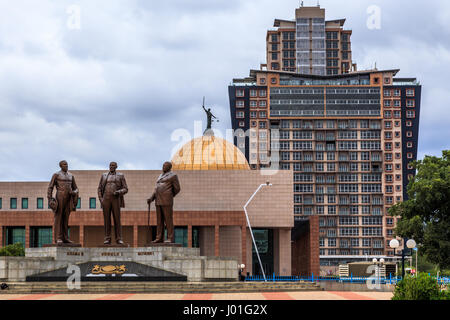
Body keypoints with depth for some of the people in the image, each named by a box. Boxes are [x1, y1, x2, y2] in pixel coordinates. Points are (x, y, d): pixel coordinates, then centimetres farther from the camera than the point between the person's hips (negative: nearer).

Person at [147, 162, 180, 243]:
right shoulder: (161, 176, 21)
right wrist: (151, 198, 6)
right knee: (159, 220, 6)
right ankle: (159, 238, 9)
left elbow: (177, 189, -3)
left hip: (167, 200, -8)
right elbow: (156, 189, 20)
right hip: (159, 201, 8)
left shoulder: (173, 175, -3)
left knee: (168, 219, -7)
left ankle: (170, 238, -4)